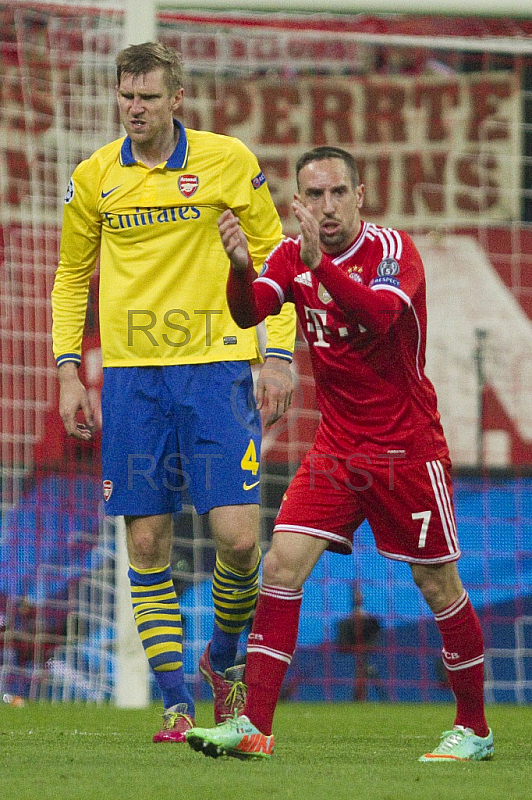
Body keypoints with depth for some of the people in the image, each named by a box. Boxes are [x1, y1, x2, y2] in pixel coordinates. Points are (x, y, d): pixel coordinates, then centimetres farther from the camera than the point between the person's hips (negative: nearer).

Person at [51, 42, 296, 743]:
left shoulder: (228, 160, -2)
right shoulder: (94, 177, 5)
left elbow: (273, 258, 5)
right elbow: (71, 276, 16)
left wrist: (279, 356, -3)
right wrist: (68, 369, 8)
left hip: (216, 366, -2)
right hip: (131, 374, 2)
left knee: (238, 535, -9)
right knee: (146, 545, -1)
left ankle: (223, 658, 18)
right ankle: (176, 703, 6)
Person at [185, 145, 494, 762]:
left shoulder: (393, 249, -13)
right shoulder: (292, 254, 1)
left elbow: (381, 314, -33)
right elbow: (247, 313, -15)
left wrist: (319, 263, -46)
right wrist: (240, 265, -36)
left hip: (407, 449, -4)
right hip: (336, 449, 4)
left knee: (436, 583, 2)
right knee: (283, 563, -10)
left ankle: (474, 728, 18)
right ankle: (254, 725, -12)